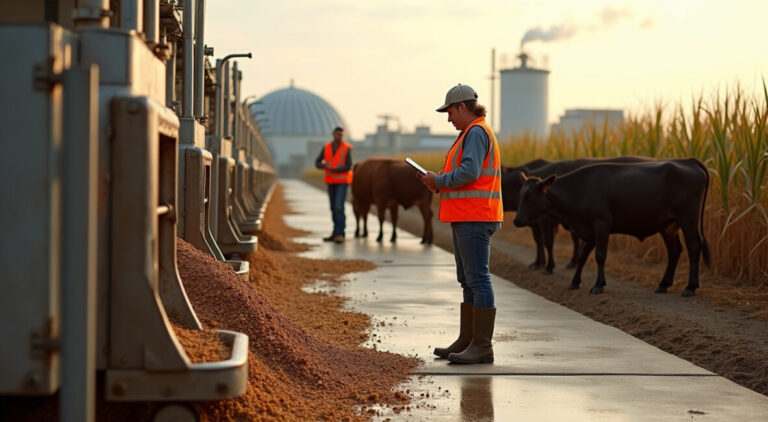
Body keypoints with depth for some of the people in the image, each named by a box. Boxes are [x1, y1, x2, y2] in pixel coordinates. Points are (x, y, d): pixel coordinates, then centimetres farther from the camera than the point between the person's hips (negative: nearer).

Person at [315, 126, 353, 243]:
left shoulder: (347, 149, -11)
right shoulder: (326, 147, 3)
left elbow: (348, 167, -18)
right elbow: (317, 163, -1)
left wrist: (333, 169, -21)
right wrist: (325, 165, -24)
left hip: (343, 182, -5)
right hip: (331, 182, 5)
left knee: (339, 207, -17)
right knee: (334, 208, 10)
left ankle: (340, 234, -15)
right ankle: (336, 233, 19)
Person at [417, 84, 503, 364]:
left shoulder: (476, 133, -12)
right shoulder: (471, 133, 22)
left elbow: (469, 172, -23)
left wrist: (439, 181, -10)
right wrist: (439, 183, 11)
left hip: (475, 219, -11)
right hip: (466, 218, 11)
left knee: (478, 280, -10)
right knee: (468, 281, 14)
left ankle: (482, 346, -9)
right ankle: (467, 341, 21)